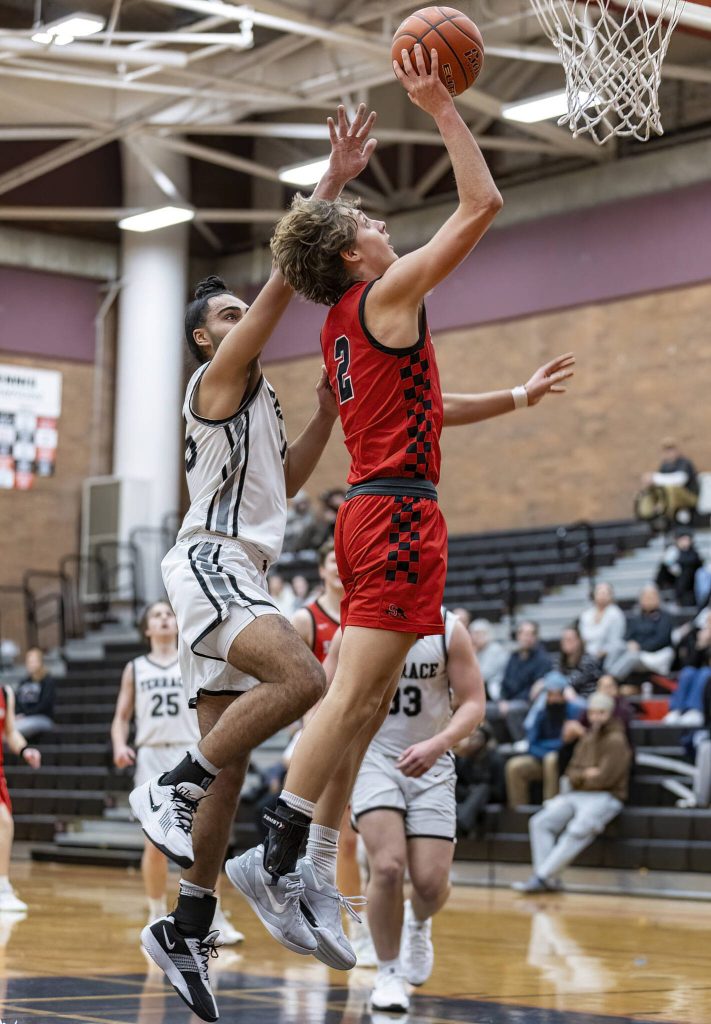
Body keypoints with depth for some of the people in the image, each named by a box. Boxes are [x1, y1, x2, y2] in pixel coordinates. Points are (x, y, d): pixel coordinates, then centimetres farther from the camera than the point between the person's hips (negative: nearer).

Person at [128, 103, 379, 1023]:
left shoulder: (254, 397, 25)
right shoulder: (217, 377, -2)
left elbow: (285, 480, 29)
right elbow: (286, 280, -11)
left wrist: (327, 411, 20)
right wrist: (331, 185, -14)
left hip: (240, 575, 10)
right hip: (209, 563, -10)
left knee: (229, 761, 6)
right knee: (301, 678, -32)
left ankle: (186, 928, 11)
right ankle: (170, 788, -20)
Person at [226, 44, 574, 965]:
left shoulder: (343, 328, 20)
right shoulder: (388, 295, -6)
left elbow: (425, 407, 31)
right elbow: (481, 204, -7)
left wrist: (519, 397, 32)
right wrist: (441, 107, -2)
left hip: (375, 510, 10)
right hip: (397, 512, -10)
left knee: (362, 705, 8)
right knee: (353, 697, -12)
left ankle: (315, 878, 9)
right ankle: (277, 856, -14)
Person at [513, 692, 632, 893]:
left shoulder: (616, 741, -5)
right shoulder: (586, 739, 19)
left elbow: (604, 779, -12)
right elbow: (572, 773, 14)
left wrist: (580, 778, 4)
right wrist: (584, 774, -9)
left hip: (605, 797, -8)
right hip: (577, 795, 8)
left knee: (577, 830, -33)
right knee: (540, 822, -13)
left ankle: (542, 877, -35)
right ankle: (548, 879, -22)